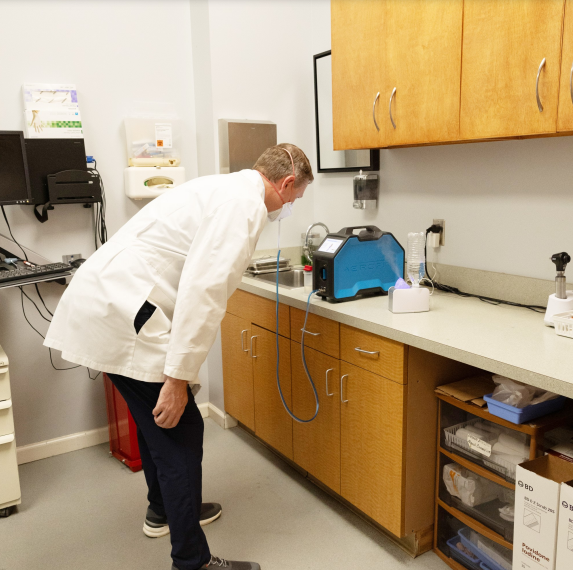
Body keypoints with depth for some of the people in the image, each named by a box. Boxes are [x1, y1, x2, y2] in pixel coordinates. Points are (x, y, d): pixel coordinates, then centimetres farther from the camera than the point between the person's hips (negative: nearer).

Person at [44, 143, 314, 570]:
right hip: (123, 314, -11)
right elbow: (203, 292, -24)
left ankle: (163, 509, 46)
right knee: (179, 430, -2)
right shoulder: (245, 203, -13)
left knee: (156, 417, 24)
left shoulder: (225, 189, 19)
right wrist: (179, 376, -20)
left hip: (105, 300, 11)